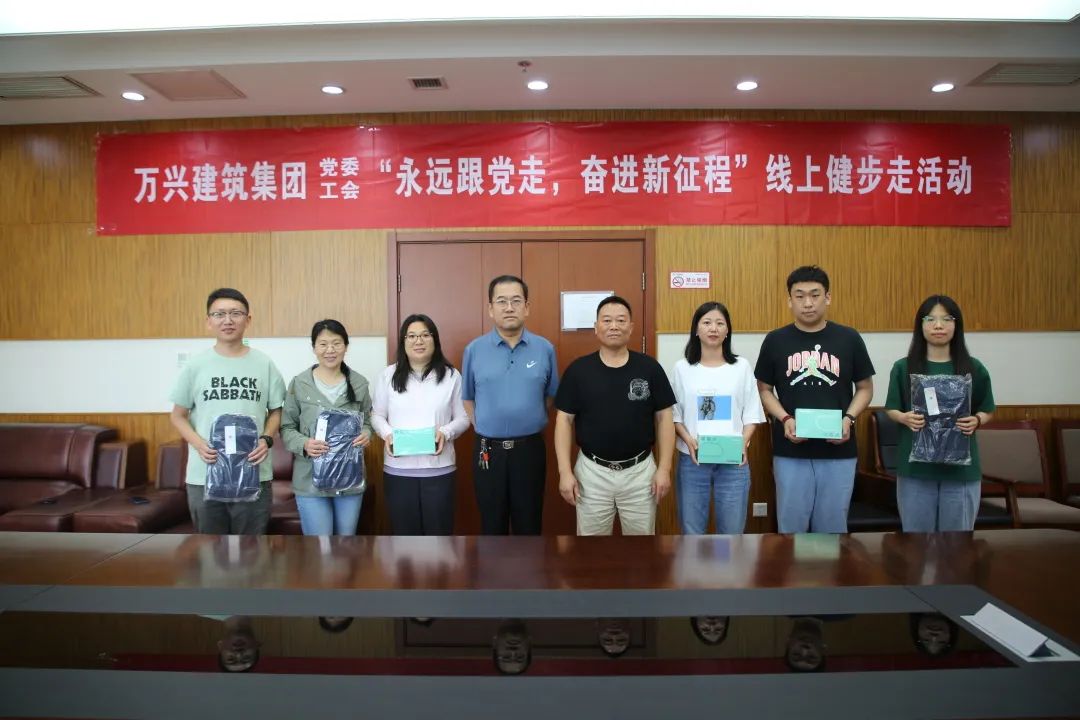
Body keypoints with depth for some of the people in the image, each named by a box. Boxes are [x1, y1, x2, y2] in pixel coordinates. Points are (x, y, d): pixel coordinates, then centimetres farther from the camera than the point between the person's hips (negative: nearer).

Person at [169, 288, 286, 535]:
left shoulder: (264, 364, 2)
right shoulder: (196, 366, 1)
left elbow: (276, 410, 9)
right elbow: (178, 415, 6)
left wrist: (266, 439, -10)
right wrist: (198, 443, -12)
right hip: (204, 476, 0)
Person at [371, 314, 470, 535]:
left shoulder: (451, 376, 1)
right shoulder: (388, 376, 3)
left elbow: (463, 418, 4)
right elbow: (377, 415, 8)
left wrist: (446, 432, -16)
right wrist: (387, 434, -12)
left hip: (438, 469, 0)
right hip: (398, 470, 1)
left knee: (439, 529, 7)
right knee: (404, 530, 10)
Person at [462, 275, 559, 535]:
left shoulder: (545, 349, -2)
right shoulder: (474, 350, -2)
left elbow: (551, 396, 9)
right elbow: (467, 398, 9)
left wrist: (532, 425, 7)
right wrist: (483, 429, 5)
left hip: (530, 449, 0)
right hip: (489, 450, 0)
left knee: (529, 523, 12)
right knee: (492, 525, 12)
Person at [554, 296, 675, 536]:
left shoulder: (649, 368, -3)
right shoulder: (578, 370, -4)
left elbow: (663, 418, 0)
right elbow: (564, 420, -2)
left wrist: (664, 468, -5)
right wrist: (565, 471, -8)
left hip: (640, 471, 0)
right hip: (592, 471, 0)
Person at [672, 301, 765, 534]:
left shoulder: (741, 366, 3)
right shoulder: (682, 367, 2)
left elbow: (751, 414, 3)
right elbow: (674, 414, 2)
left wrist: (744, 443, -13)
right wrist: (689, 441, -13)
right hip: (692, 459, 0)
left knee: (732, 531, 8)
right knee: (691, 531, 8)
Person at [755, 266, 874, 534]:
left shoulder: (849, 339, 1)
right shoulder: (775, 341, 0)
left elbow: (865, 388, 7)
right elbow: (764, 389, 6)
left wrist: (849, 419, -10)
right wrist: (784, 419, -11)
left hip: (838, 452, 0)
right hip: (790, 452, 0)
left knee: (832, 526, 11)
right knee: (791, 524, 8)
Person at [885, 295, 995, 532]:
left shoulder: (974, 369, 1)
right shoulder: (903, 367, -1)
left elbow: (988, 411, 9)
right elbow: (891, 410, 6)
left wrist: (976, 421, -12)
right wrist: (904, 418, -15)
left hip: (961, 467, 1)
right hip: (915, 466, 0)